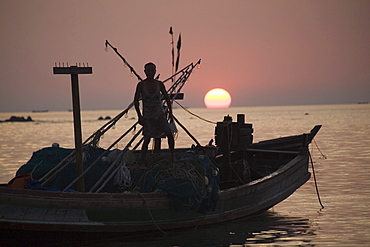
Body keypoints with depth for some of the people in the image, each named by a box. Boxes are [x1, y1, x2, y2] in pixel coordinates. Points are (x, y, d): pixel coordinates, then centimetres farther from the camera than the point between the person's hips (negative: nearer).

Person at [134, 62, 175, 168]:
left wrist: (170, 114, 9)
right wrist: (139, 116, -6)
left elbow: (167, 98, 11)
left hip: (160, 114, 3)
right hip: (147, 117, -3)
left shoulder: (159, 84, 0)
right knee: (147, 139, -7)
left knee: (169, 133, -12)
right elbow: (136, 101, -2)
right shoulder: (141, 85, -8)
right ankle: (142, 163, 0)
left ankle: (172, 155, 3)